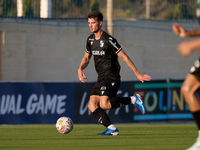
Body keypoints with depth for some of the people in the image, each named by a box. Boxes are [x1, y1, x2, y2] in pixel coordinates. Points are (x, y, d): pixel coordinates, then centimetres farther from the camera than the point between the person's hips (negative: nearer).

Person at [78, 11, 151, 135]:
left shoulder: (108, 40, -15)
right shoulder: (91, 39, 10)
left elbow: (124, 56, -13)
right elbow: (87, 57, 22)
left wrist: (138, 74, -12)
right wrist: (80, 69, 0)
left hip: (112, 78, -8)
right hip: (101, 79, 8)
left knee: (104, 105, -23)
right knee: (92, 105, -7)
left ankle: (133, 100, -7)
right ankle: (112, 129, -8)